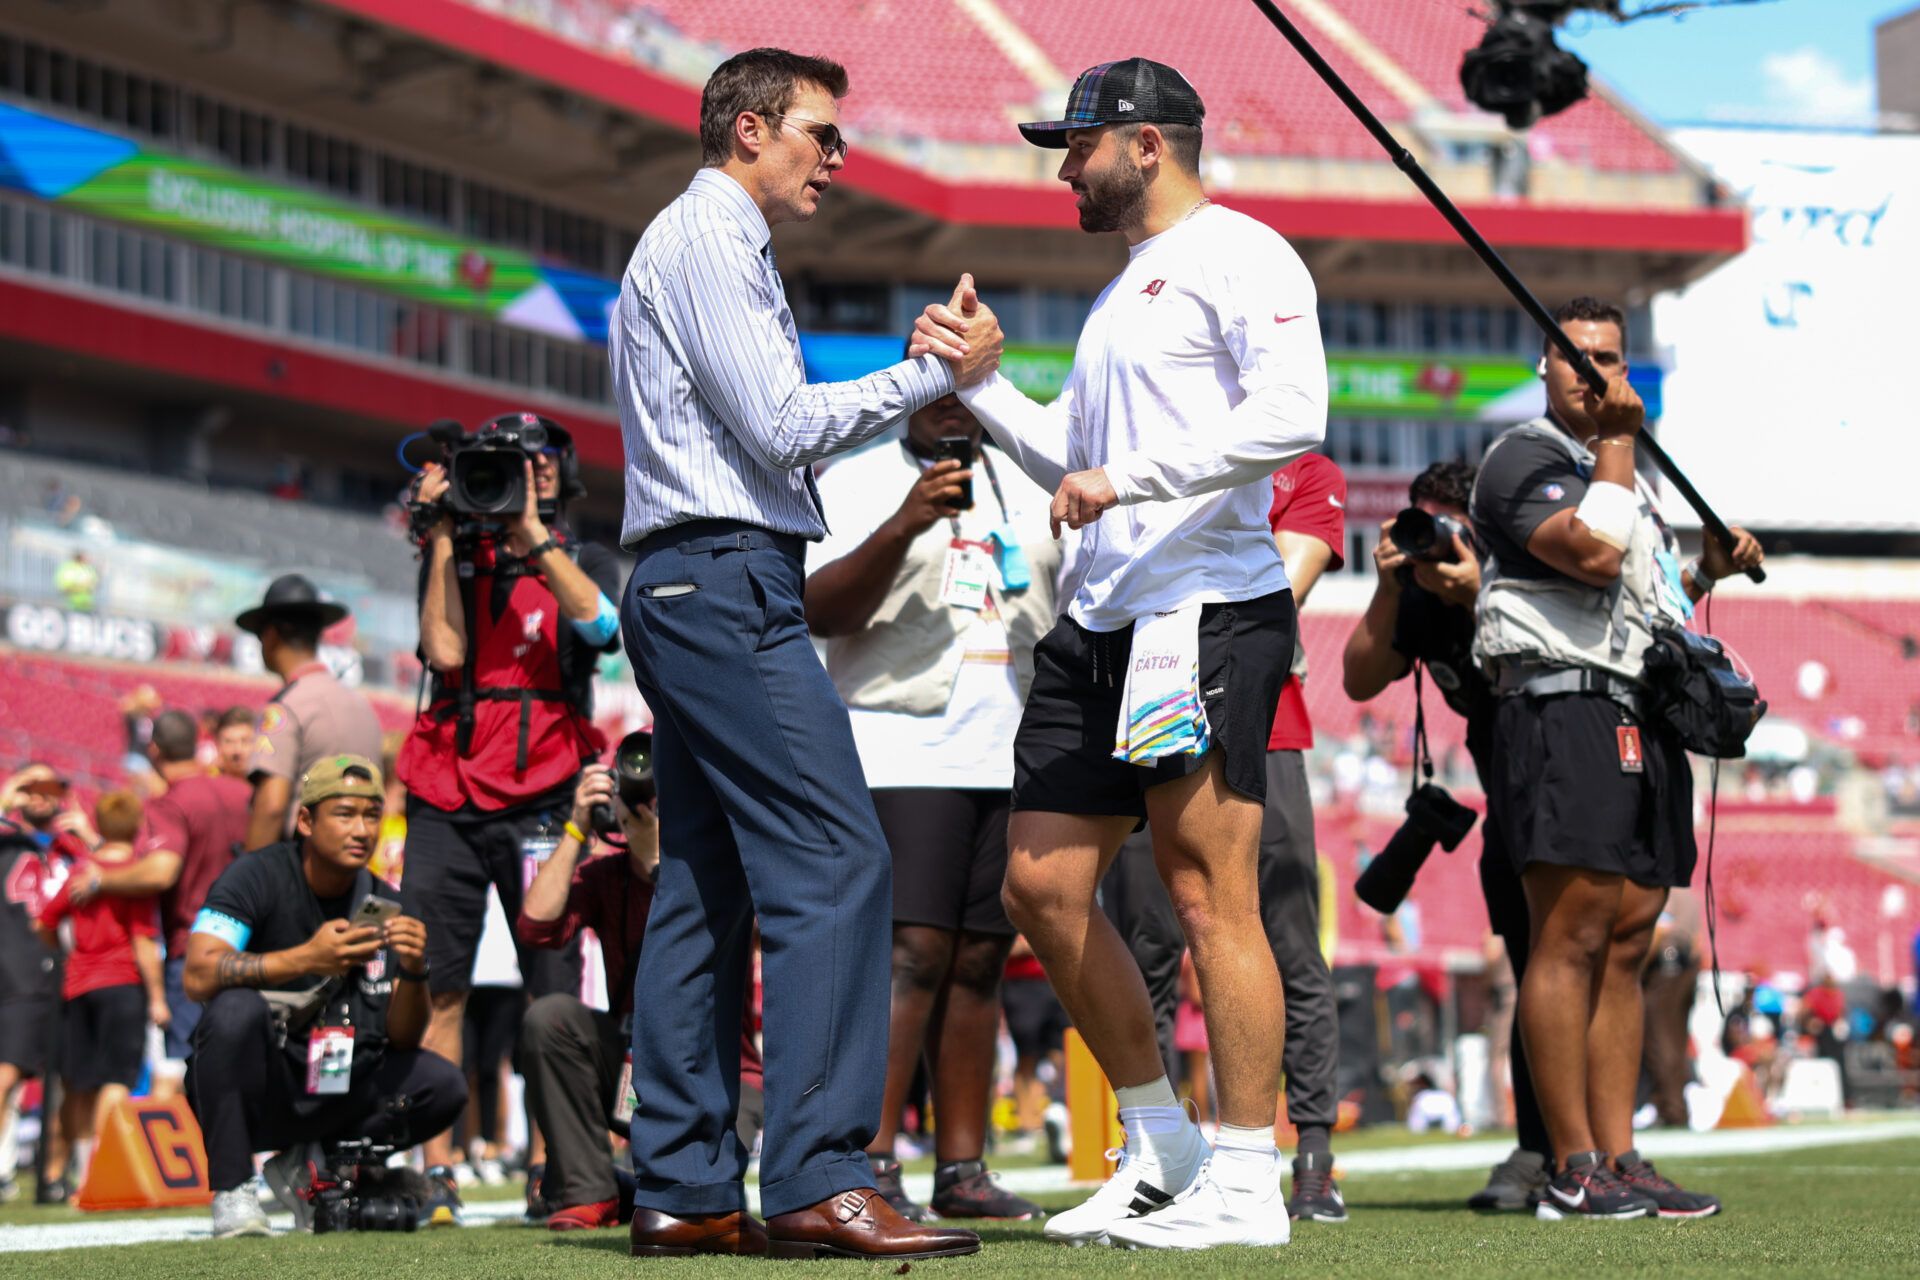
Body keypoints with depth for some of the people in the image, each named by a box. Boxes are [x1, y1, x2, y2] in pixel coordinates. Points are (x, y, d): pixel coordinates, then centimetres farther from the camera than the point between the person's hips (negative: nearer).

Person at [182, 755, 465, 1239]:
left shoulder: (384, 905, 3)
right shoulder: (259, 877, -10)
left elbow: (401, 1040, -3)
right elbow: (198, 976, -27)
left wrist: (413, 972, -23)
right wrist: (306, 958, -37)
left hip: (328, 1097, 5)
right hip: (250, 1089, -5)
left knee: (443, 1087, -15)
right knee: (237, 1009, -34)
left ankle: (305, 1165, 6)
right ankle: (231, 1194, -20)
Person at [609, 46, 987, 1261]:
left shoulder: (718, 246, 26)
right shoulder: (708, 240, -7)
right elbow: (780, 429, -14)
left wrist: (922, 384, 19)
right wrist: (927, 376, -6)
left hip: (689, 596, 11)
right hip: (727, 579, -11)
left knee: (706, 882, 8)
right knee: (836, 858, -16)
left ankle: (686, 1189, 8)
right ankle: (819, 1181, -21)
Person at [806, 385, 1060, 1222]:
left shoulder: (1030, 488, 17)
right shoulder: (858, 480, 1)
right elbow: (820, 612, -11)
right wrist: (902, 527, -25)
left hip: (1016, 760, 5)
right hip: (904, 755, -5)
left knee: (980, 961, 4)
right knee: (912, 954, -15)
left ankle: (962, 1168, 7)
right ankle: (870, 1165, -15)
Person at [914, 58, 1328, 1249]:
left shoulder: (1238, 255, -4)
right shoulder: (1123, 292, 25)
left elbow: (1292, 413, -19)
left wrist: (1128, 477, -20)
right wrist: (980, 382, 16)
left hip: (1209, 608, -9)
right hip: (1098, 617, 10)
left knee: (1209, 893, -10)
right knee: (1044, 885, 7)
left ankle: (1247, 1183, -4)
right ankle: (1160, 1146, 18)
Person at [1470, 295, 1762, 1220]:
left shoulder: (1623, 474, 26)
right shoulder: (1524, 459, -2)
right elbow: (1594, 554, -20)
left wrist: (1707, 571, 17)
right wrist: (1617, 439, -10)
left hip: (1643, 723, 9)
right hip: (1564, 711, -9)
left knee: (1625, 944, 6)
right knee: (1571, 938, -11)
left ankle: (1619, 1159, 8)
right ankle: (1573, 1171, -11)